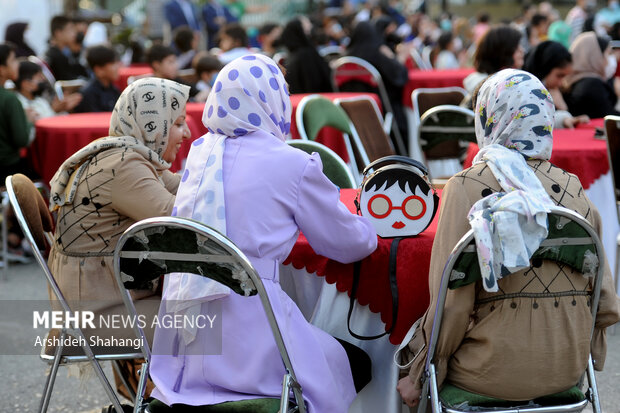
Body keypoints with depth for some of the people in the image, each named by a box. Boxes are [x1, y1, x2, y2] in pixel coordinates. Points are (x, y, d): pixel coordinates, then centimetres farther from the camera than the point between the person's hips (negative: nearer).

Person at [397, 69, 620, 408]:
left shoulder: (465, 189, -13)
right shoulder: (573, 188, -1)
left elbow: (451, 303, -14)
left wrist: (418, 378, -2)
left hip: (495, 372, -5)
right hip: (567, 369, 5)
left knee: (413, 340, 24)